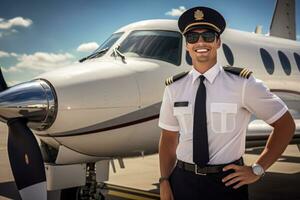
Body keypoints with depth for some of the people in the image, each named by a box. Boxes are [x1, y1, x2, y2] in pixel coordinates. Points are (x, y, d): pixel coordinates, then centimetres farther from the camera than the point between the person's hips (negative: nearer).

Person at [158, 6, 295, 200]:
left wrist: (258, 169, -5)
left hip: (227, 182, -2)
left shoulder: (242, 84, -9)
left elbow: (285, 124, -2)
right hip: (183, 182, 2)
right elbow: (169, 138, 5)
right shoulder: (174, 88, 0)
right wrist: (164, 183, -5)